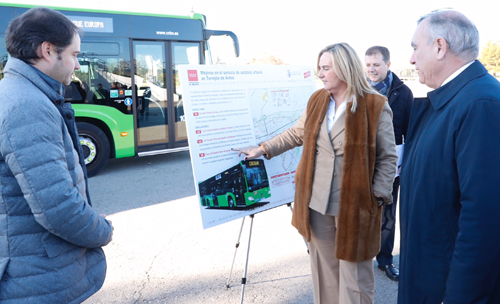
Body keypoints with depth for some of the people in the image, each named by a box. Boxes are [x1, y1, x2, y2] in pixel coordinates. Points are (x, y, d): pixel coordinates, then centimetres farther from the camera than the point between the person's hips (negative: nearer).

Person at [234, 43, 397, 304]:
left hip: (355, 205, -4)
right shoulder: (317, 100, 6)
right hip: (317, 203, 4)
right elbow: (296, 134, 16)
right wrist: (264, 149, 10)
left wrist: (378, 195, -12)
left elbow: (388, 157, -5)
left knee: (354, 272, 9)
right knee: (324, 267, 18)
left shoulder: (375, 105, -9)